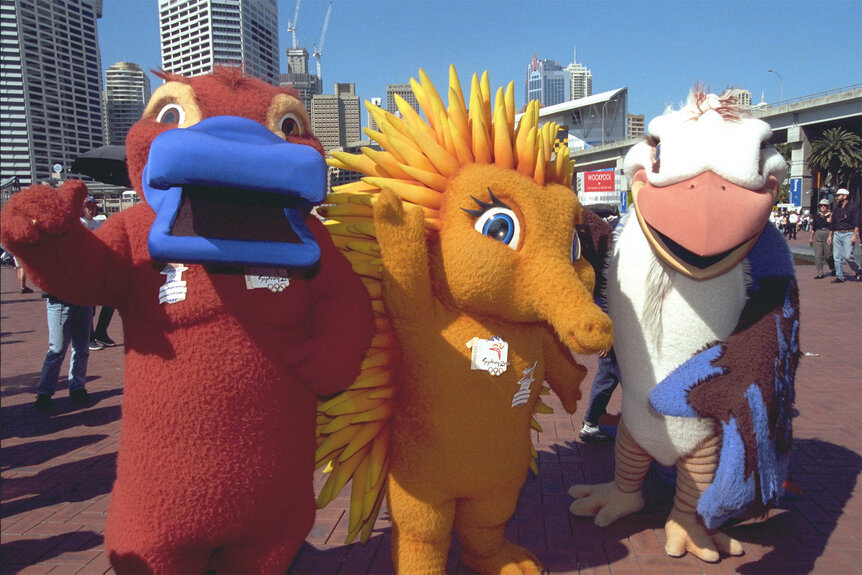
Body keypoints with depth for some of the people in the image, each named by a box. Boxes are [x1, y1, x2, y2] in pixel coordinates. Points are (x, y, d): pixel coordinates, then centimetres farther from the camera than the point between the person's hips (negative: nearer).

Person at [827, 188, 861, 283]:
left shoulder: (853, 208, -2)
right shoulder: (836, 209, 15)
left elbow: (857, 223, -8)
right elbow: (832, 223, 20)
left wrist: (855, 235, -16)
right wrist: (830, 236, 18)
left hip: (848, 234, -6)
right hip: (837, 234, 6)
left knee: (848, 255, -14)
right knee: (837, 257, 2)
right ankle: (839, 277, 7)